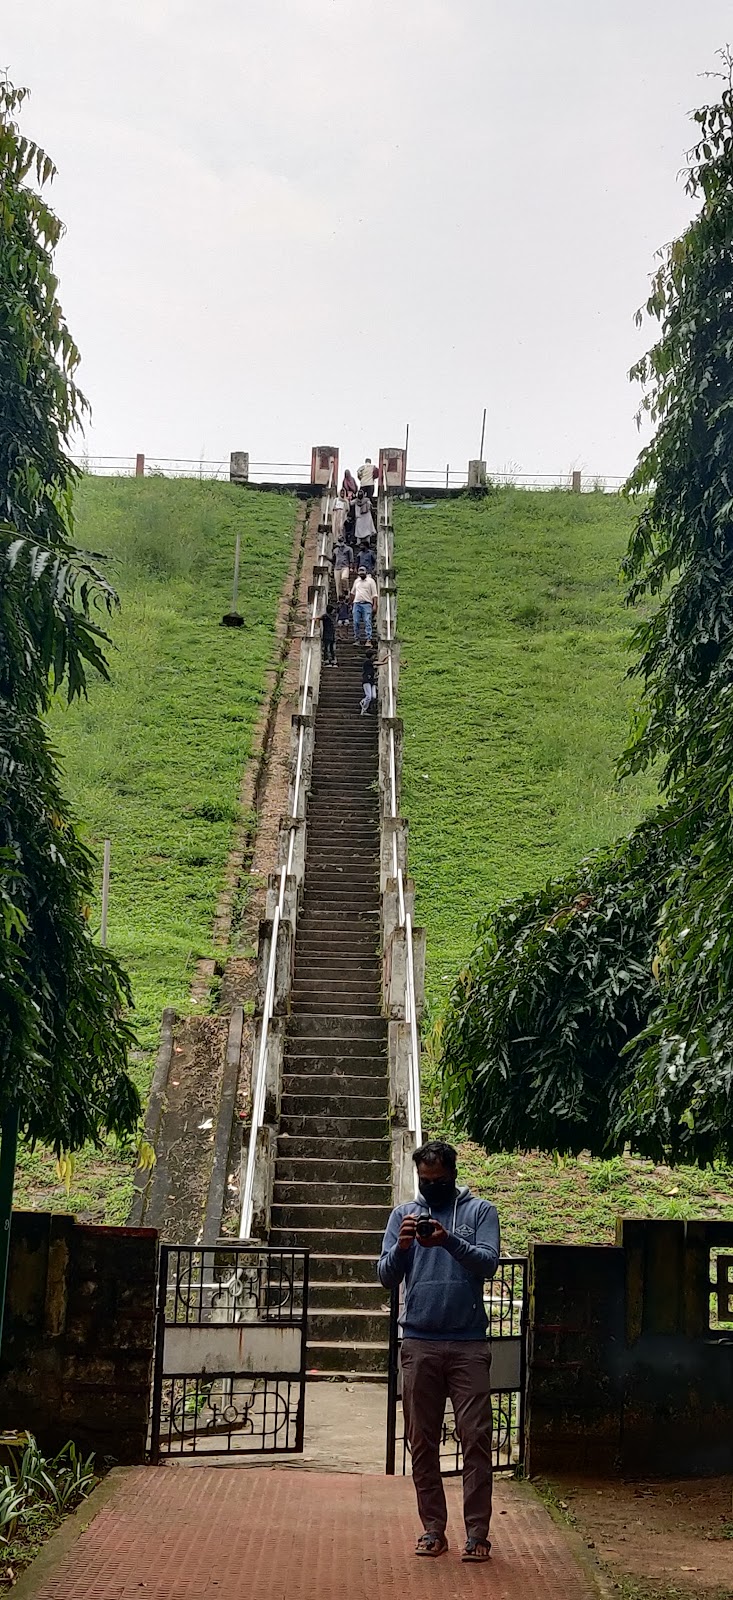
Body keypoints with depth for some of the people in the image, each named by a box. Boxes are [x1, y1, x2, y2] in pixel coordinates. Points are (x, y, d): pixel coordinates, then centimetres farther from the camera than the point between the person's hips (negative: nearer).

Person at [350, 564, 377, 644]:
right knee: (356, 623, 0)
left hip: (367, 604, -4)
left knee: (367, 622, -12)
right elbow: (353, 592, 30)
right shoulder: (356, 581, 17)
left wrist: (375, 605, -10)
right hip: (357, 604, 4)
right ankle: (356, 640, 5)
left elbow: (374, 594, -1)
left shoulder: (370, 581, 4)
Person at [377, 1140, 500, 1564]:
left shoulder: (480, 1211, 4)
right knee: (423, 1441, 6)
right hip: (419, 1343, 2)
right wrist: (401, 1247, -15)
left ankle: (477, 1532, 4)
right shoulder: (404, 1215, 9)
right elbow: (387, 1277, 5)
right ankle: (433, 1528, 15)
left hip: (469, 1343, -2)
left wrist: (448, 1240, -23)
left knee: (476, 1438, -3)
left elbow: (489, 1263, -9)